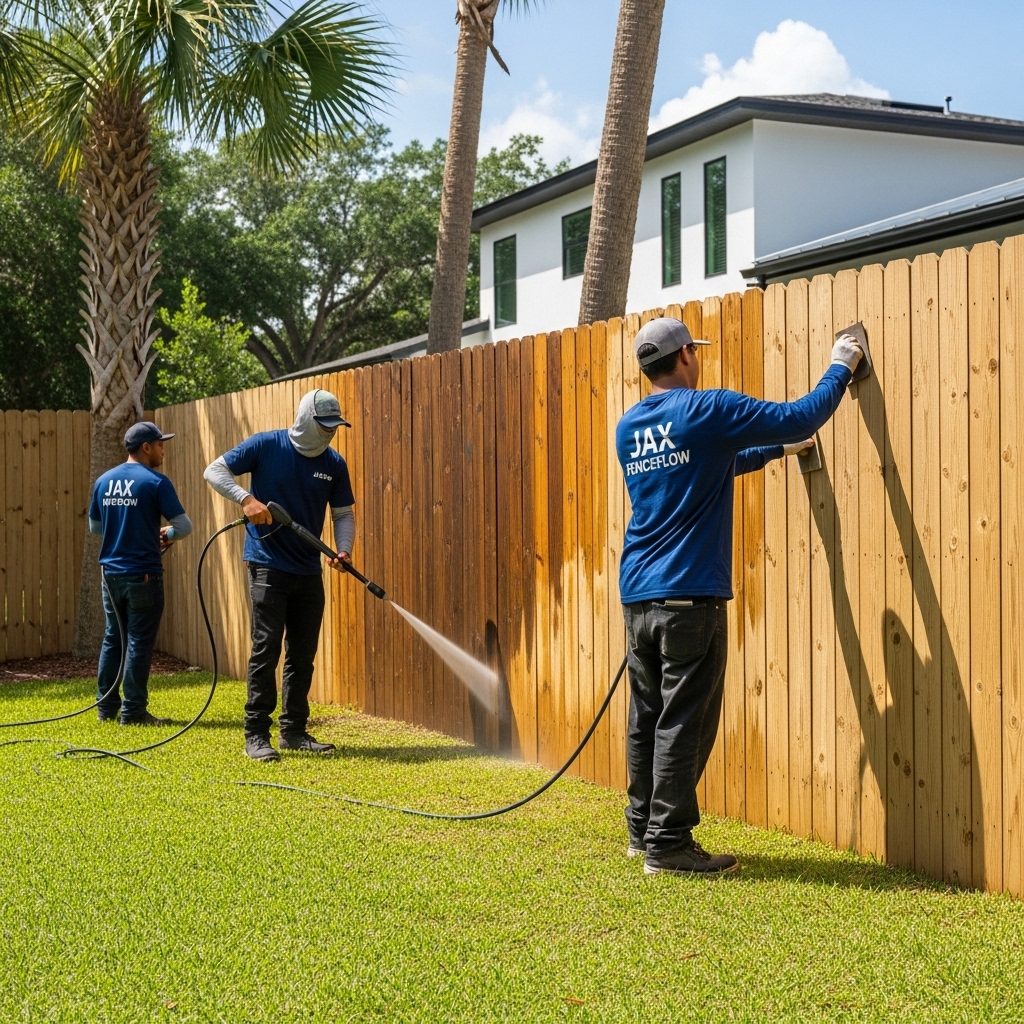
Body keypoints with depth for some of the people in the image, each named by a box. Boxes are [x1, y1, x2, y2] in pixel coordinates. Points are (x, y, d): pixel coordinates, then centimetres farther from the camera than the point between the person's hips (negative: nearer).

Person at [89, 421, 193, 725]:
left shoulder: (104, 481, 7)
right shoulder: (156, 482, -11)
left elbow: (94, 526, 17)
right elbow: (184, 526, -12)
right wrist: (166, 535, 8)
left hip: (111, 573, 6)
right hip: (143, 575, -6)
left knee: (113, 639, 15)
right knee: (139, 643, 0)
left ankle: (107, 707, 20)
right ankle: (133, 711, 3)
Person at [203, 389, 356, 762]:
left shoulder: (334, 464, 4)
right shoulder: (266, 446, -7)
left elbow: (343, 514, 10)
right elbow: (215, 471, -6)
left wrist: (343, 550, -9)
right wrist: (246, 498, -22)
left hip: (309, 573, 5)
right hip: (268, 567, -5)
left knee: (303, 655, 9)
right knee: (266, 650, -8)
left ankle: (294, 731, 19)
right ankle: (256, 735, -3)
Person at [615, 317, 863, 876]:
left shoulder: (628, 428, 14)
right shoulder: (707, 410, -8)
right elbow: (801, 417, -3)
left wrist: (776, 450, 37)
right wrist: (840, 368, 14)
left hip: (638, 596, 7)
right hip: (690, 597, -7)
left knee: (647, 717, 14)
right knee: (683, 722, -4)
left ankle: (642, 829, 21)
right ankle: (668, 844, -2)